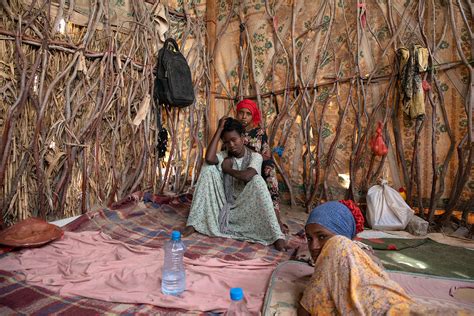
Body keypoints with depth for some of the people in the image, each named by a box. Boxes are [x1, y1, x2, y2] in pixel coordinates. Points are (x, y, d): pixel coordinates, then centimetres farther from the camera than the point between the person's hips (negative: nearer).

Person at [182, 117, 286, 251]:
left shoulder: (255, 156, -7)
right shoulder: (224, 156, 0)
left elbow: (246, 176, -29)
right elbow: (209, 159, -25)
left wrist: (227, 169, -11)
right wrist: (220, 129, -18)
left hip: (245, 208, -3)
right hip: (225, 206, 3)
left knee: (257, 180, -31)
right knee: (208, 167, -13)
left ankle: (276, 235, -34)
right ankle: (193, 223, -13)